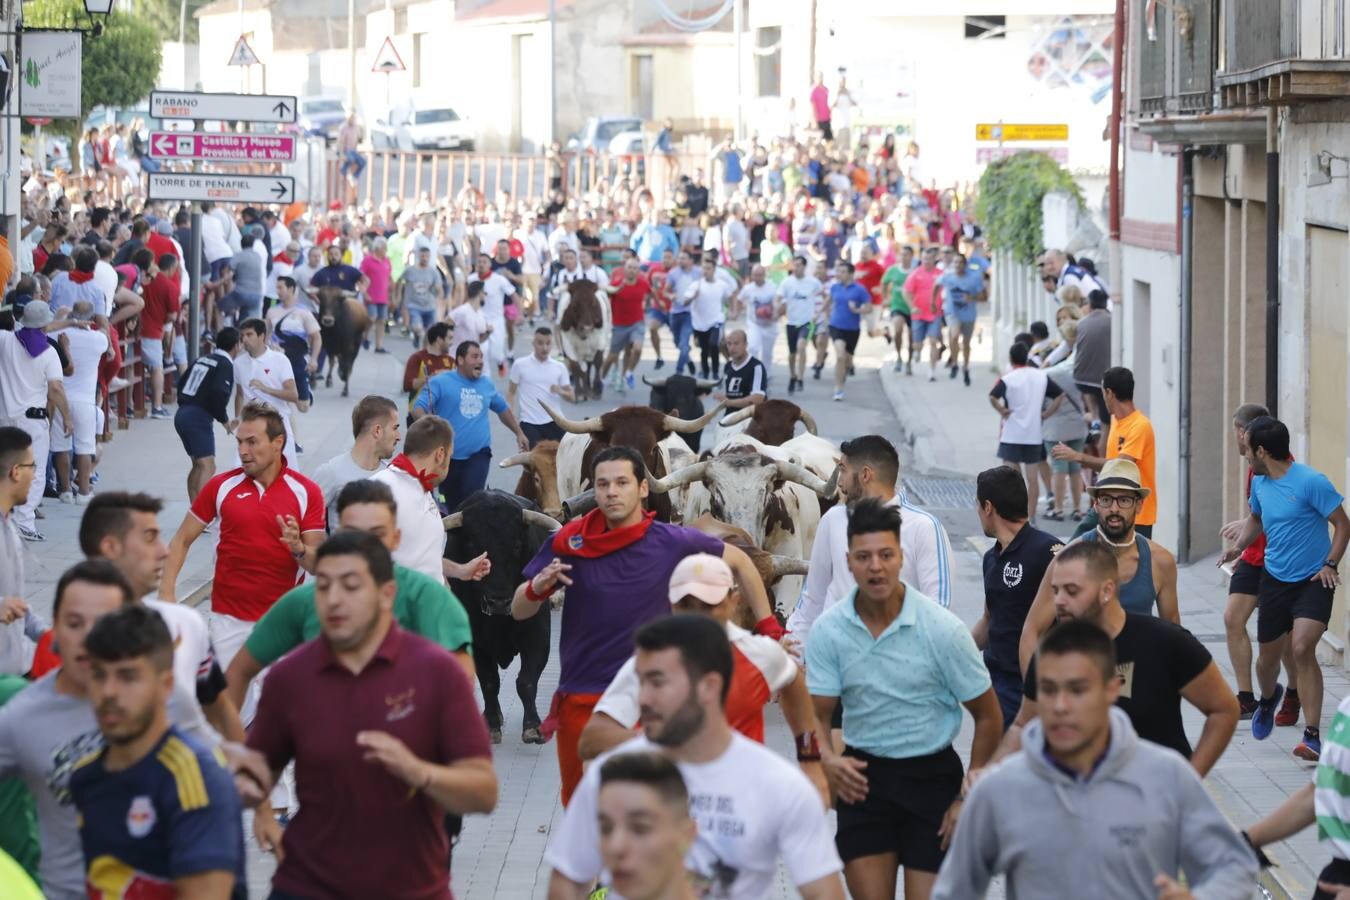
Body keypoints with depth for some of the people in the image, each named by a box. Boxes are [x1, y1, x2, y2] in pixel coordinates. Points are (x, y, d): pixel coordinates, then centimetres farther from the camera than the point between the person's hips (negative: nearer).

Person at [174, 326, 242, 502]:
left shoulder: (203, 359, 17)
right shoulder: (225, 365, -7)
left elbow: (182, 385, 19)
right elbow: (219, 394, -20)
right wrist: (225, 420, -8)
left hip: (181, 414, 9)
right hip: (199, 417, -9)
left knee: (198, 464, 20)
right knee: (208, 466, -14)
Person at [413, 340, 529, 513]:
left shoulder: (486, 385, 11)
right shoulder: (441, 383, -4)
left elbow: (503, 409, 28)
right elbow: (418, 408, -14)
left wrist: (519, 433, 28)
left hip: (478, 454, 1)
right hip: (449, 456, -1)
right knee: (453, 504, 10)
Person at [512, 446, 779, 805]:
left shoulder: (671, 542, -5)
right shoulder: (570, 542, -4)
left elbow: (739, 561, 11)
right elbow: (519, 611, 2)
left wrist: (768, 627, 8)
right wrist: (538, 587, -20)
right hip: (579, 696, 2)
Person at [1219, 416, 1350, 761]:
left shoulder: (1311, 482, -17)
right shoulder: (1260, 483, 5)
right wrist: (1238, 546, 6)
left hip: (1313, 581, -6)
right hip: (1275, 579, 6)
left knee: (1302, 648, -24)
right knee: (1268, 656, 13)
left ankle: (1312, 736, -20)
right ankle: (1267, 698, 50)